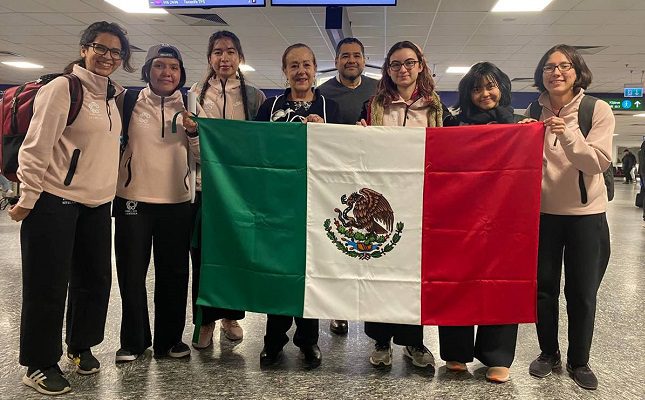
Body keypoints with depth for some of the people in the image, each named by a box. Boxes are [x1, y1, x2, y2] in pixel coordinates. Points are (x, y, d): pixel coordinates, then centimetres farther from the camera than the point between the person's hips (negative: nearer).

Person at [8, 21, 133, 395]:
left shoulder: (113, 95, 12)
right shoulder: (63, 87, -9)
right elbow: (36, 147, -13)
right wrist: (27, 200, -14)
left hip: (98, 203, 7)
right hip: (55, 201, -7)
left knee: (96, 279, 13)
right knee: (48, 285, 2)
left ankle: (81, 346, 32)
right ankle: (40, 365, 17)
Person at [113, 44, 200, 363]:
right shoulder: (129, 100, 0)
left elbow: (203, 154, 5)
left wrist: (194, 132, -13)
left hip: (176, 202, 2)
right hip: (133, 199, -1)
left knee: (173, 273, 8)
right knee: (132, 273, 6)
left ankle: (169, 339, 23)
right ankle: (133, 341, 21)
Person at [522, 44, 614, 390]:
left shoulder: (598, 111, -6)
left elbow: (597, 163, -16)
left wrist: (568, 134, -29)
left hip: (586, 214, -2)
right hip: (542, 213, 2)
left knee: (582, 293, 7)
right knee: (543, 287, 9)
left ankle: (579, 361, 26)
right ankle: (548, 353, 29)